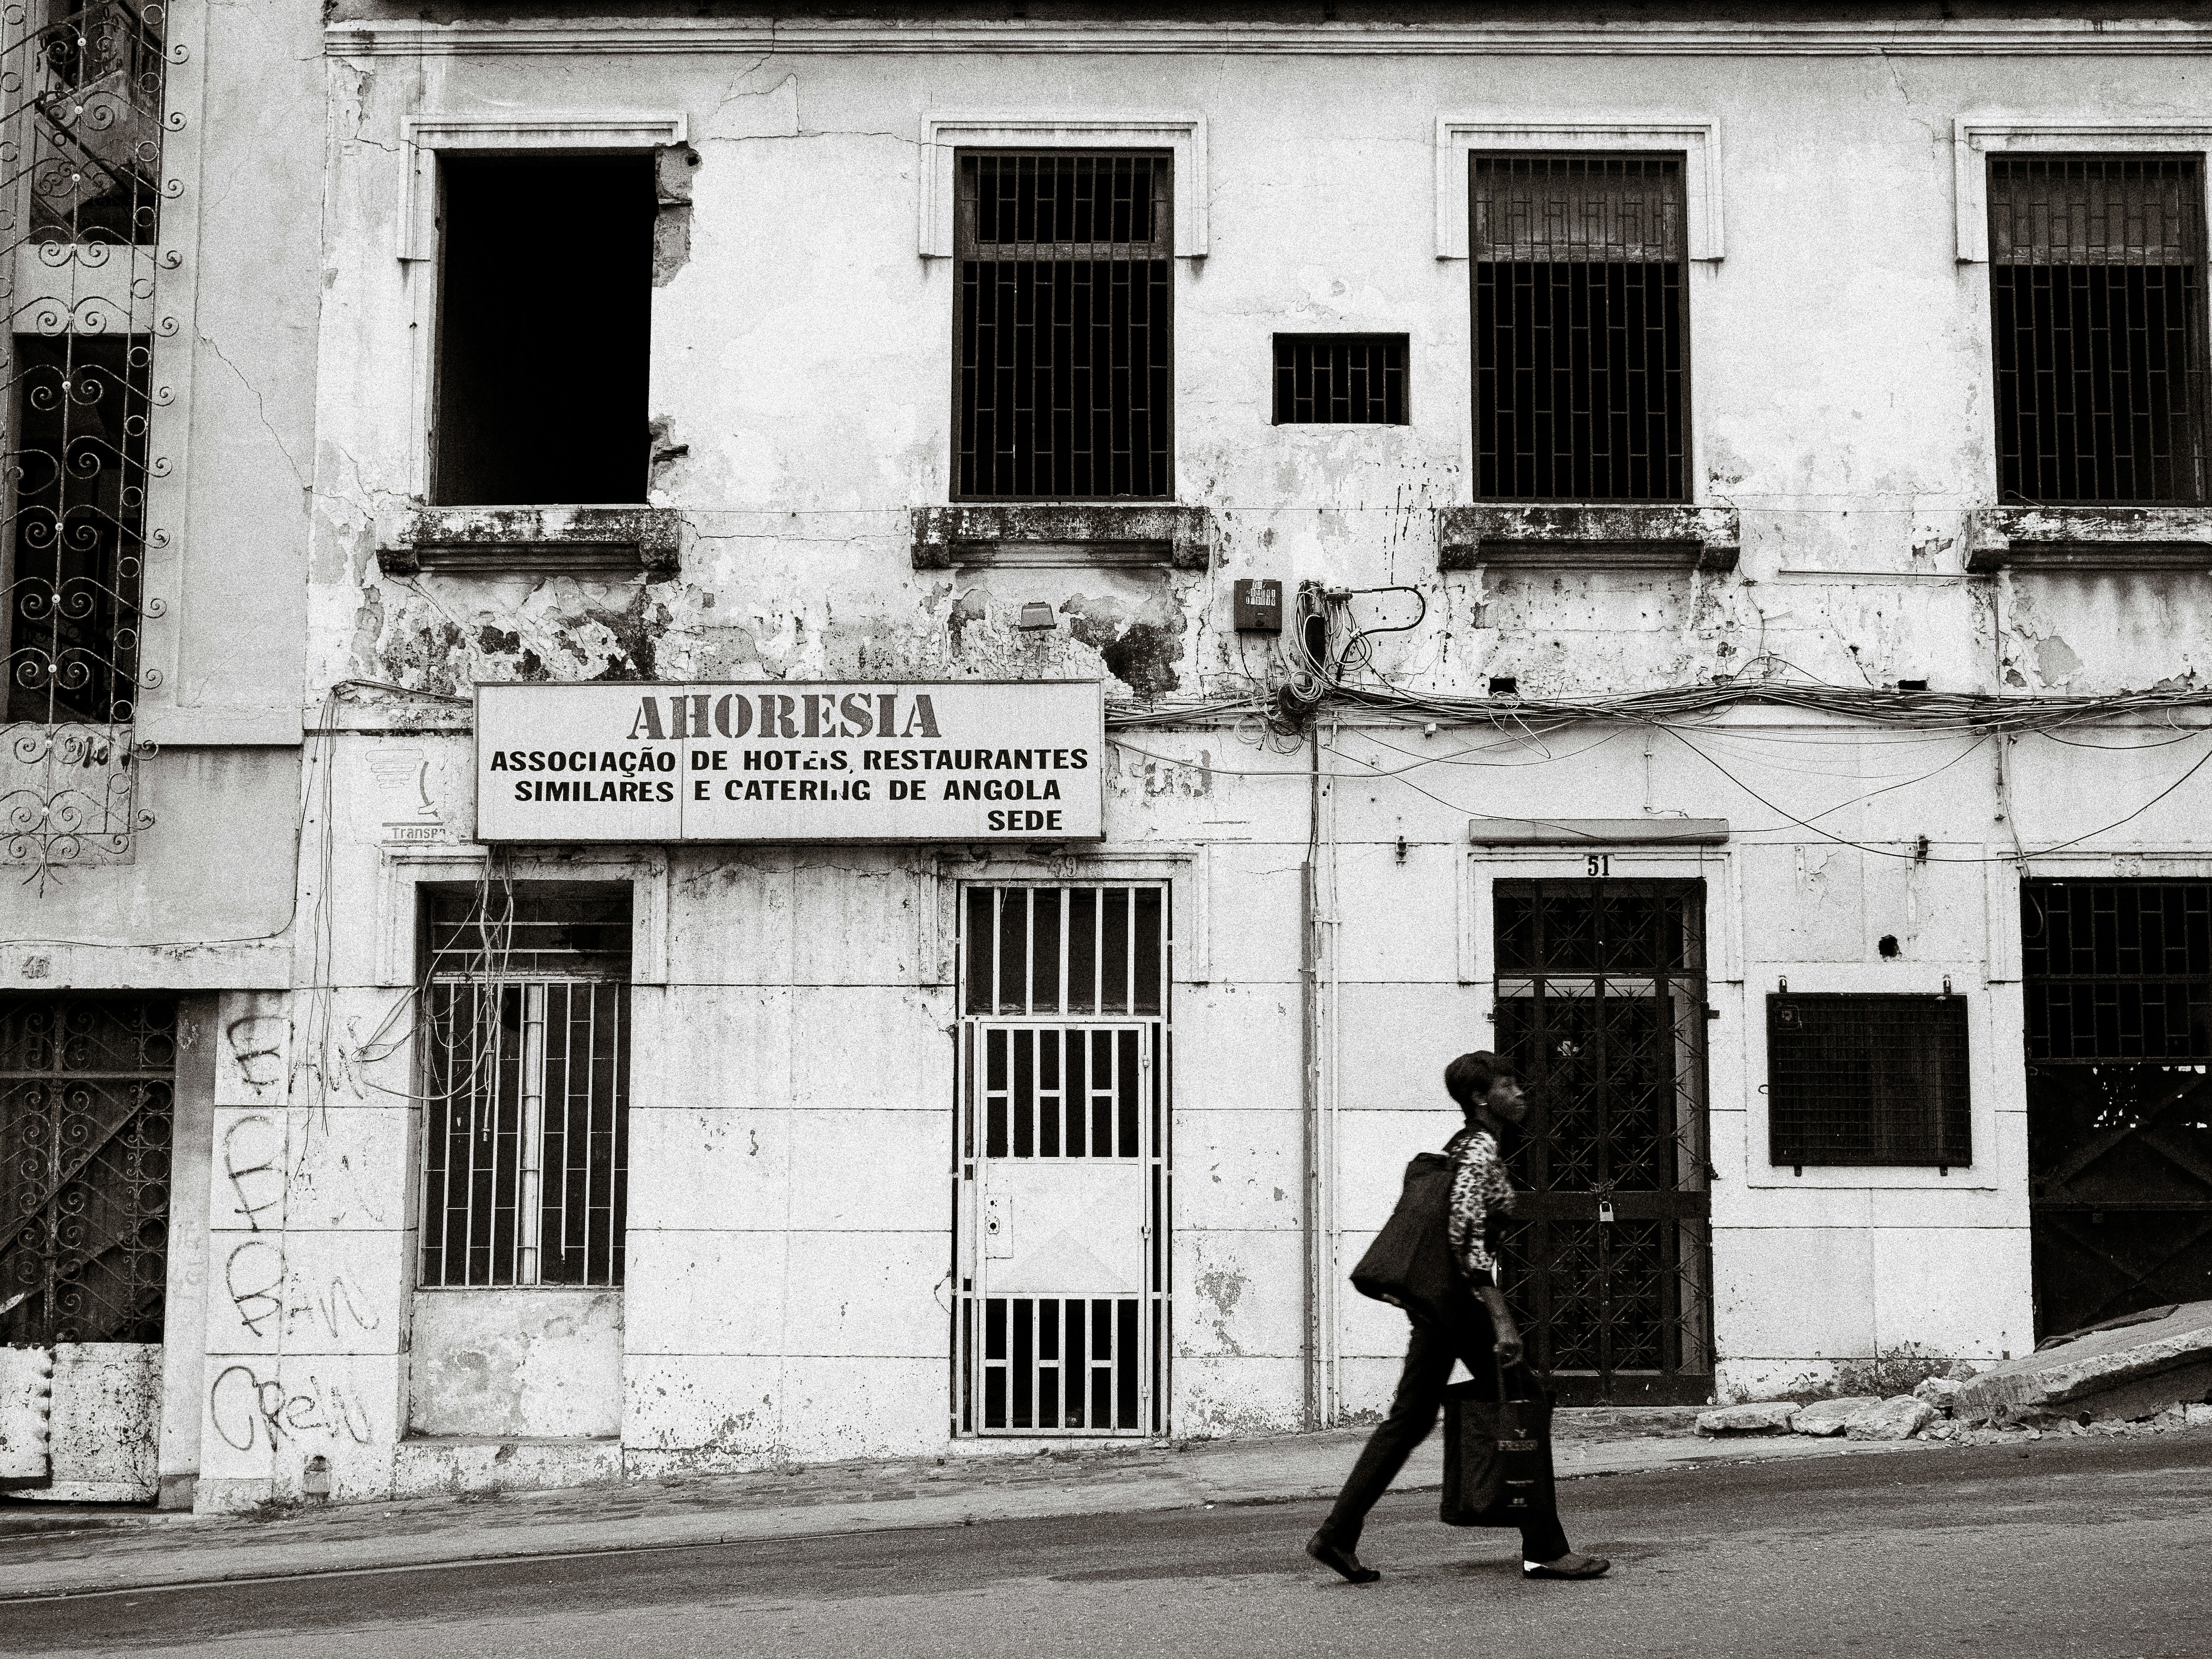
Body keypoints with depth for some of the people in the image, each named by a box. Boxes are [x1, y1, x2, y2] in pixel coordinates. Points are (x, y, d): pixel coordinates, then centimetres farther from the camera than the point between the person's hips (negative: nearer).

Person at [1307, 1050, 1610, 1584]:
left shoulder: (1464, 1144, 17)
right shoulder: (1481, 1149, -13)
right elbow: (1466, 1235, -23)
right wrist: (1501, 1317, -24)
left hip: (1431, 1299, 10)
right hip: (1460, 1299, -10)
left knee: (1410, 1420, 10)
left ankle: (1337, 1535, 10)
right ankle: (1544, 1551, 6)